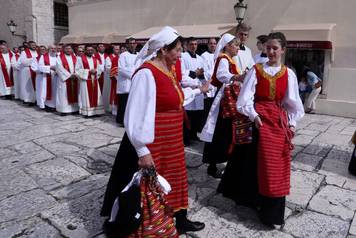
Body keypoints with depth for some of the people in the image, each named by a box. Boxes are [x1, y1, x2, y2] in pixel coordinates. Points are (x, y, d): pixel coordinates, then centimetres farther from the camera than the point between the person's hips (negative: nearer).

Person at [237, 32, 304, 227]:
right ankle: (269, 210, 15)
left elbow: (292, 101, 10)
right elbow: (245, 97, -6)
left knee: (279, 165, 5)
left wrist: (292, 123, 4)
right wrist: (253, 116, -16)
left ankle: (273, 210, 23)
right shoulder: (256, 70, -2)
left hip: (280, 120, 3)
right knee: (265, 163, -2)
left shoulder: (288, 74, 5)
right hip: (261, 119, -3)